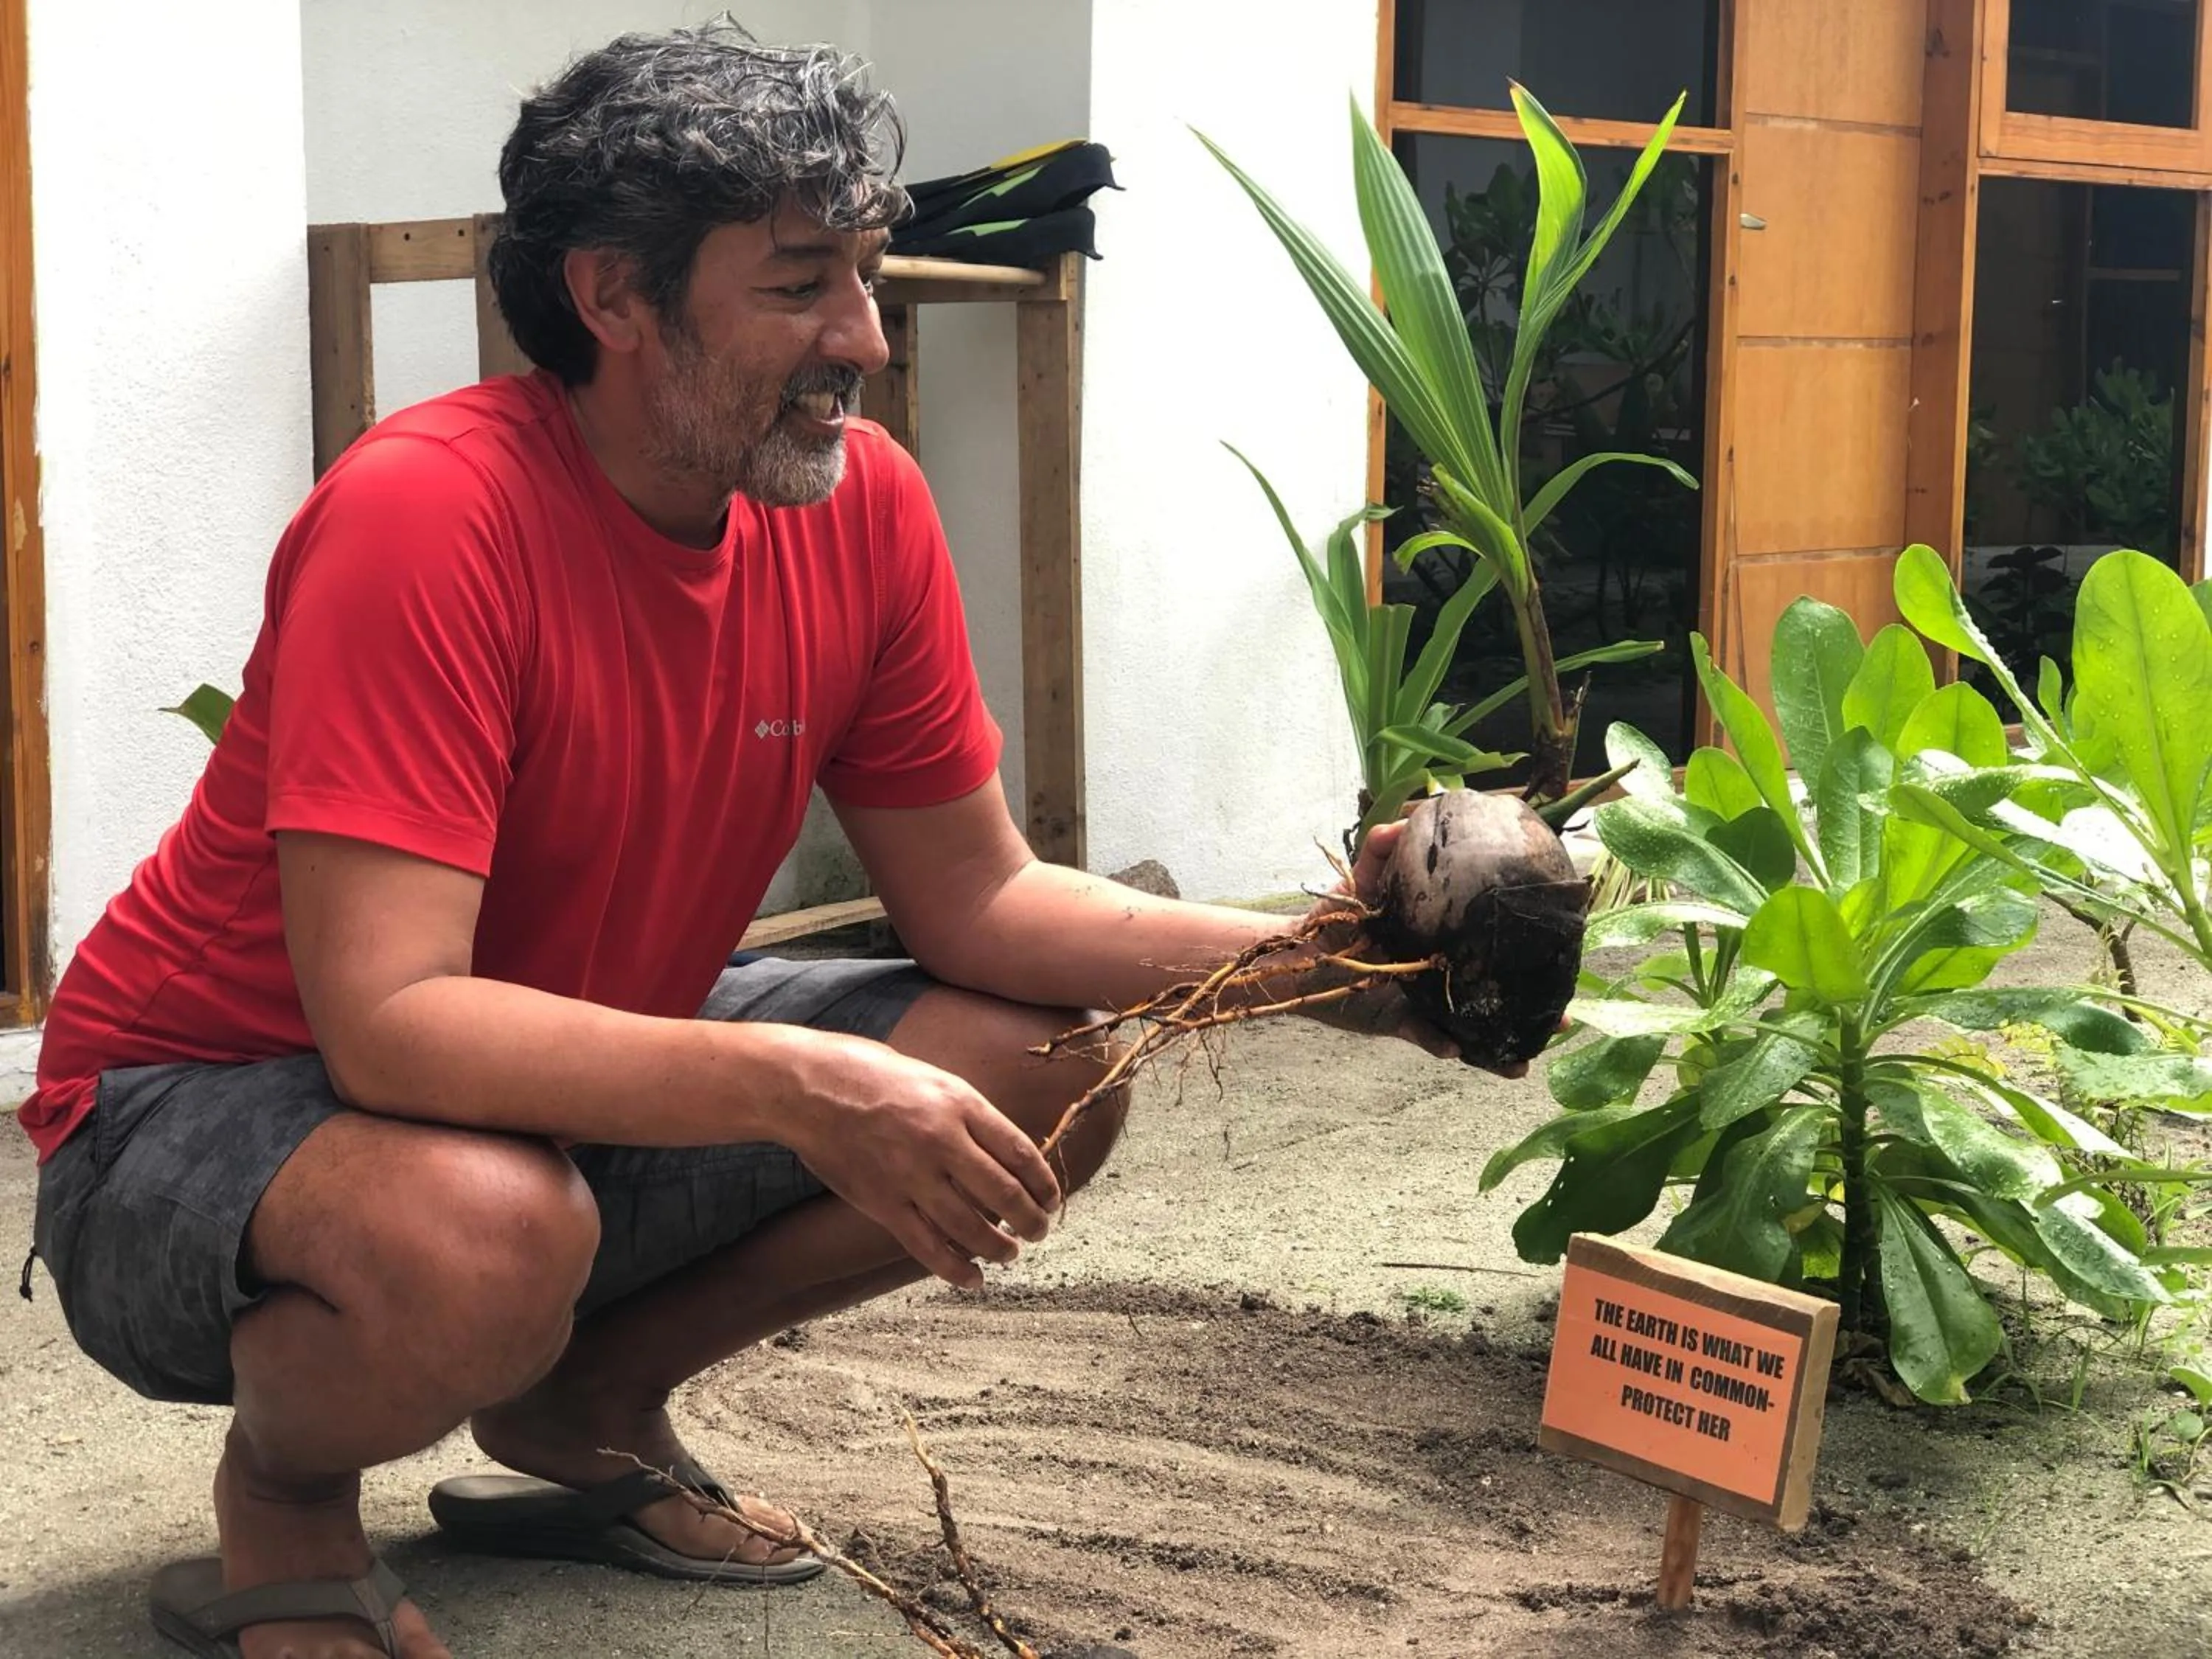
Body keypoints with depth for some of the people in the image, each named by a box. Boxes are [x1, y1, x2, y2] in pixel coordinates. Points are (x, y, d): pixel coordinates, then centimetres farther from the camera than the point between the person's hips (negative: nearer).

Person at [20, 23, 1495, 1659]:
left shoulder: (861, 500, -10)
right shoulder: (427, 515, -29)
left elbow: (980, 902, -2)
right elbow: (390, 1020, -35)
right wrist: (798, 1089, -42)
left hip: (586, 1077, 7)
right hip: (207, 1101, -6)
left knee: (1051, 1076, -5)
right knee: (486, 1232, -39)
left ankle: (585, 1404, 12)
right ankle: (284, 1493, -2)